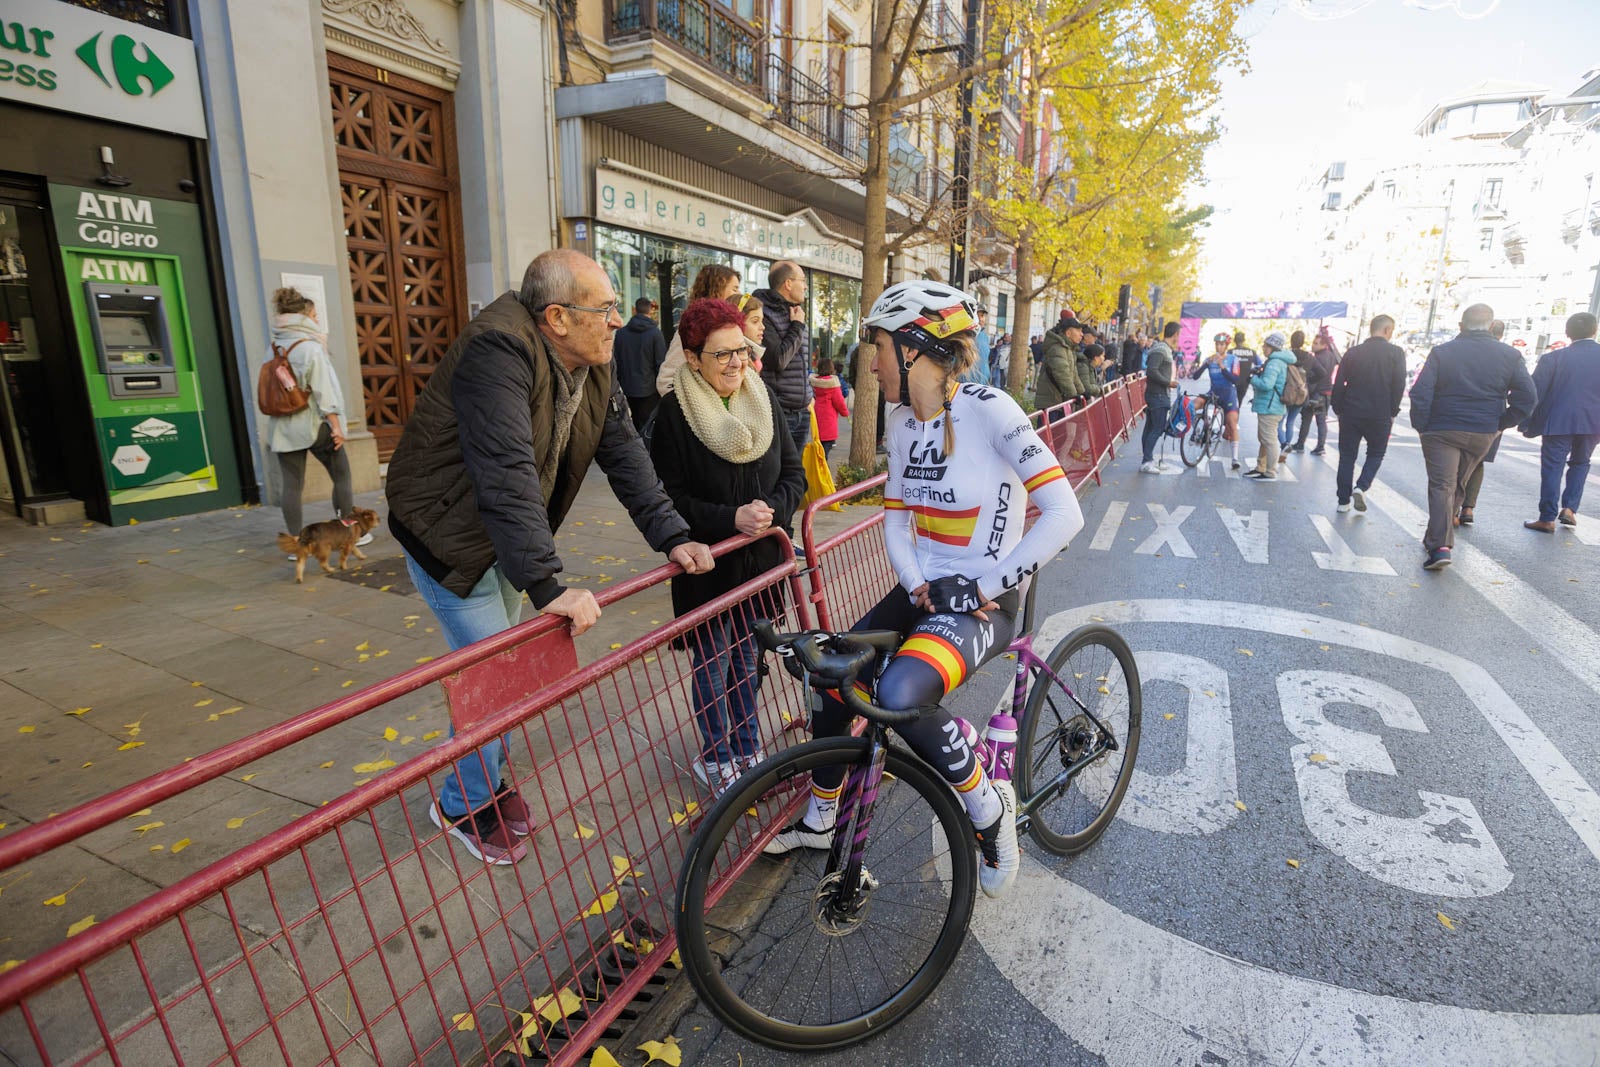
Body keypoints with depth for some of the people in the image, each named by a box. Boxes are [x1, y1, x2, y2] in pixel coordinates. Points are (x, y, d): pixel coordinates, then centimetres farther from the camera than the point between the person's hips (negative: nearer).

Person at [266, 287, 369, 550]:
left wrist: (271, 432, 18)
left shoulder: (274, 348, 9)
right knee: (342, 476, 9)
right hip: (314, 424, -6)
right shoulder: (310, 346, -9)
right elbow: (323, 389, -15)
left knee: (292, 484, 4)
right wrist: (336, 425, -14)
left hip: (283, 427, 6)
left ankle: (295, 542, 6)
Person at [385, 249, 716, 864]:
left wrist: (673, 536, -11)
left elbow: (625, 456, -2)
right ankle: (463, 806, 21)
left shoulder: (594, 370, -3)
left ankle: (486, 781, 38)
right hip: (449, 537, -8)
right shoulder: (498, 351, -30)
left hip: (506, 537, 8)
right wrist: (548, 587, -44)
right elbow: (506, 473, -40)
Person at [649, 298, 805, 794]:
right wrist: (731, 518, -24)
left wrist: (771, 509, -17)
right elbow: (671, 497, -14)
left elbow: (794, 473, 2)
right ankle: (715, 758, 31)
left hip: (761, 558, 4)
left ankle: (747, 749, 37)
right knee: (712, 665, 9)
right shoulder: (674, 411, -13)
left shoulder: (763, 397, -1)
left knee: (748, 660, 18)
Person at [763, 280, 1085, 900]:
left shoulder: (989, 411, -17)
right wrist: (916, 585, -7)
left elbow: (1063, 513, -22)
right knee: (834, 683, 2)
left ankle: (989, 806, -2)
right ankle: (819, 822, 29)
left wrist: (985, 586, -21)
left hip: (982, 601, -7)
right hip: (923, 591, 7)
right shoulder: (903, 422, 5)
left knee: (899, 696, -31)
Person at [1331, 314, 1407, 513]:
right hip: (1380, 415, -2)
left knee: (1347, 457, 9)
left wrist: (1339, 410, 10)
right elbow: (1399, 385, -6)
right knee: (1376, 454, 16)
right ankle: (1361, 487, -6)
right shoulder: (1396, 353, -3)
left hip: (1350, 413, 2)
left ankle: (1344, 501, 9)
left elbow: (1338, 385, 2)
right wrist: (1392, 412, 4)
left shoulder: (1353, 353, 4)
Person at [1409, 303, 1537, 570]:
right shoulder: (1510, 355, 2)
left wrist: (1421, 426, -3)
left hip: (1442, 430, -3)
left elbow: (1420, 394, -13)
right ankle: (1437, 537, 28)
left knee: (1441, 486, -4)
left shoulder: (1442, 352, -6)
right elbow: (1527, 397, -2)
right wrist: (1501, 424, 7)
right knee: (1458, 485, 18)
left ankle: (1439, 545, -18)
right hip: (1483, 435, 3)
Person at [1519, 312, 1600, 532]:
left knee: (1552, 467, 1)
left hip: (1558, 422, -3)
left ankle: (1547, 518, 0)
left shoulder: (1554, 358, -6)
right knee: (1580, 464, 22)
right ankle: (1569, 508, 13)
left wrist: (1527, 424, -1)